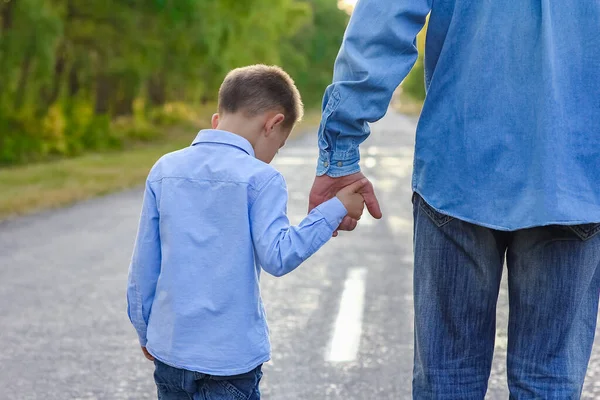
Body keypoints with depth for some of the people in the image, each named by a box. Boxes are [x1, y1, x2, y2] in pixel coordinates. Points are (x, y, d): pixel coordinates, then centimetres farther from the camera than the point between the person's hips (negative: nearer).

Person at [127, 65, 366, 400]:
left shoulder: (164, 170, 4)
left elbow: (144, 264, 7)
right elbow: (277, 256, -17)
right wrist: (334, 209, -10)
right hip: (228, 356, -5)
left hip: (169, 347, 5)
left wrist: (146, 332, 18)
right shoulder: (260, 178, -12)